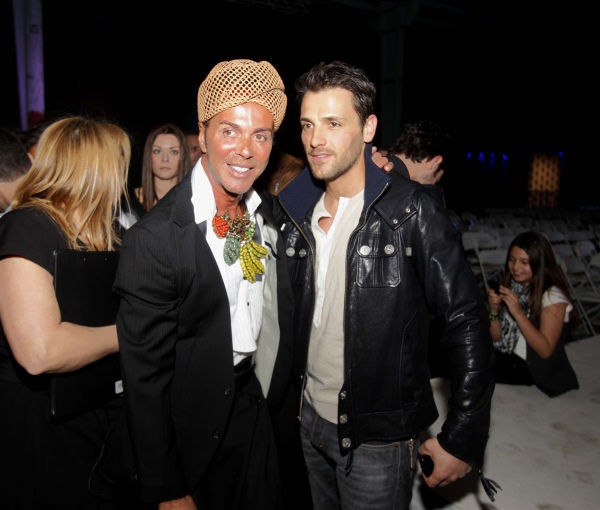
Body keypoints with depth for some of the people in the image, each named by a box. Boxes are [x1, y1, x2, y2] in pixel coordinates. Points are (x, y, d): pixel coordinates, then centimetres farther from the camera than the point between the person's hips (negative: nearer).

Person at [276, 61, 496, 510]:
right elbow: (291, 316, 6)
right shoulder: (297, 213, 0)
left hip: (377, 438, -5)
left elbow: (468, 322, -16)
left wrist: (461, 439, -14)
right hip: (310, 419, 5)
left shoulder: (413, 210, -16)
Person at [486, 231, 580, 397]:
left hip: (533, 370, -5)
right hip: (504, 359, 5)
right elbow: (496, 338, 5)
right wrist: (494, 311, -14)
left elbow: (545, 350, -18)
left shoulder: (553, 296, -12)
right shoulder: (511, 287, 4)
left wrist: (518, 312, -26)